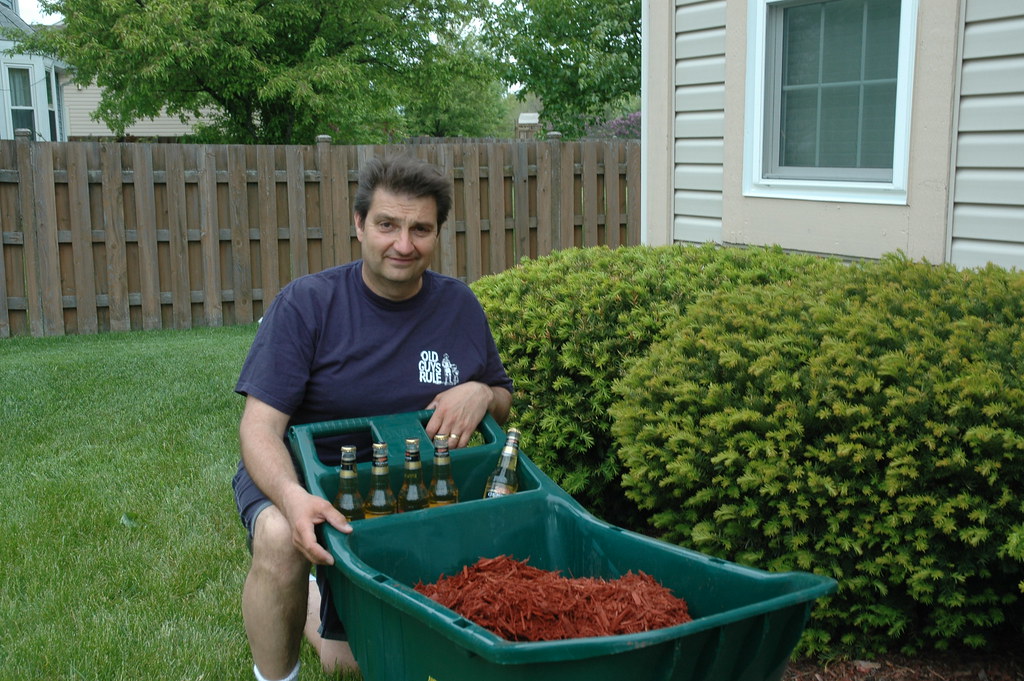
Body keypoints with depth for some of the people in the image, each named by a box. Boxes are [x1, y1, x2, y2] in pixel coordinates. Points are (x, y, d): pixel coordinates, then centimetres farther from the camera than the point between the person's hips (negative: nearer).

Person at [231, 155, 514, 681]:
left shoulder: (458, 306, -4)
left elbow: (503, 401, 8)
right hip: (294, 479, -3)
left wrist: (480, 394, -18)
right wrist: (292, 497, -44)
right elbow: (260, 425, -23)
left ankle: (315, 608, 48)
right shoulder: (306, 303, -18)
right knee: (280, 537, -39)